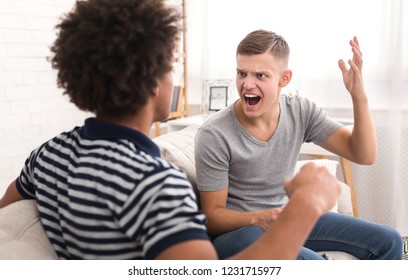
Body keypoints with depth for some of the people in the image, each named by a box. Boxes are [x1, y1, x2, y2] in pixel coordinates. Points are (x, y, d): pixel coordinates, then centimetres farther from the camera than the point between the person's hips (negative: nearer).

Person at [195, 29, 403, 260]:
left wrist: (359, 96, -24)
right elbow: (212, 216, -14)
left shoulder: (301, 112, -7)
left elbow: (364, 155, -10)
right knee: (306, 259, -36)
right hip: (235, 229, -5)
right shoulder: (214, 136, -20)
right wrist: (258, 219, -33)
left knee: (387, 241, 3)